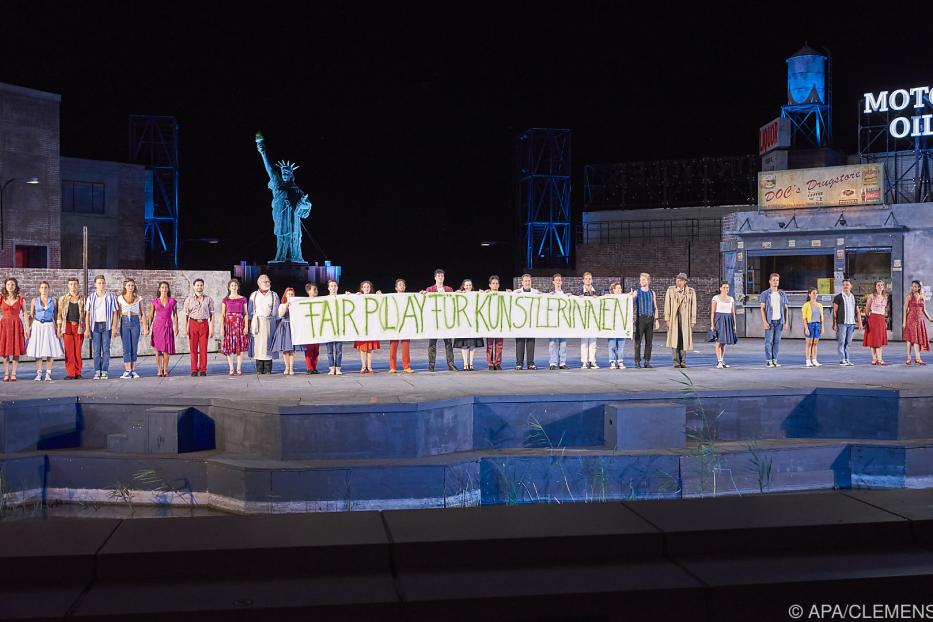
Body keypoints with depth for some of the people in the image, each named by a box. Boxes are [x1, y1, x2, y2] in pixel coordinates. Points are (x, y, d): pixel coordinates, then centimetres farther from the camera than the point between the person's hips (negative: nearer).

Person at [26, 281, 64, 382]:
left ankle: (48, 374, 2)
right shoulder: (35, 300, 6)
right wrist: (28, 328, 0)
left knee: (50, 351, -5)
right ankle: (38, 374, 5)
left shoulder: (53, 301, 5)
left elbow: (56, 316, 5)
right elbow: (31, 316, 8)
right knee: (37, 351, -1)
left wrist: (57, 329, -3)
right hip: (37, 326, 0)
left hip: (49, 326, 0)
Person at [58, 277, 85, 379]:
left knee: (78, 351, 1)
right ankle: (70, 373, -1)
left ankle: (78, 373, 7)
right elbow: (59, 315, 10)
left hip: (79, 327, 0)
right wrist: (59, 329, 3)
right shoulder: (63, 299, 11)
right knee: (69, 351, -3)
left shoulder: (83, 299, 9)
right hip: (67, 326, 0)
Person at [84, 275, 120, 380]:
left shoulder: (111, 296, 3)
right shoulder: (91, 297, 6)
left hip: (106, 325, -1)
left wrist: (114, 328, -5)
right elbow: (87, 314, 6)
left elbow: (115, 313, 3)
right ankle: (97, 372, 5)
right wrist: (87, 328, -1)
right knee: (96, 350, 1)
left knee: (106, 349, -1)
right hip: (95, 325, 1)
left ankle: (104, 372, 3)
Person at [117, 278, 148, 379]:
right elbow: (118, 314, 6)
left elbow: (142, 314, 6)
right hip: (124, 322, 0)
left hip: (135, 322, 1)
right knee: (126, 348, -3)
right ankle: (127, 371, -1)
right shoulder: (120, 298, 6)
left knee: (134, 348, 2)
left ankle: (133, 370, 7)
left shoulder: (139, 298, 6)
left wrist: (145, 328, 2)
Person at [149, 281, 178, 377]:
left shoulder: (173, 301, 5)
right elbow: (151, 316, 7)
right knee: (158, 349, -2)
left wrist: (176, 328, -3)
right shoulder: (154, 301, 6)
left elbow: (175, 315, 5)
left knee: (166, 349, -1)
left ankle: (165, 370, 6)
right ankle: (159, 370, 3)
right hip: (157, 325, 0)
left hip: (168, 326, 0)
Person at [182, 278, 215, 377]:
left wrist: (212, 328, -1)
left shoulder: (208, 299, 6)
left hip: (204, 324, 0)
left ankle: (203, 370, 4)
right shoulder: (189, 299, 6)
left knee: (203, 348, -1)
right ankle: (194, 370, 5)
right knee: (193, 348, 0)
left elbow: (212, 315, 5)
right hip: (193, 324, 0)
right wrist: (184, 329, -2)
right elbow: (185, 315, 6)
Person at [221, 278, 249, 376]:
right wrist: (222, 327, -5)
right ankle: (231, 368, 4)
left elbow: (246, 313, 5)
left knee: (240, 346, -3)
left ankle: (239, 368, 2)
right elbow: (222, 315, 5)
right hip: (228, 323, 0)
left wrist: (246, 326, -4)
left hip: (240, 323, 0)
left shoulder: (243, 299, 7)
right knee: (229, 347, -1)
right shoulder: (225, 300, 7)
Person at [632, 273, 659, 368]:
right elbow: (632, 305, 5)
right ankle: (637, 361, -1)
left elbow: (655, 307, 13)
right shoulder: (636, 292, 5)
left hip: (650, 318, 2)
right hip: (640, 318, -2)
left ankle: (647, 361, 9)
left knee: (649, 342, 3)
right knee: (638, 341, -5)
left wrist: (656, 319, 6)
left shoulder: (652, 293, 11)